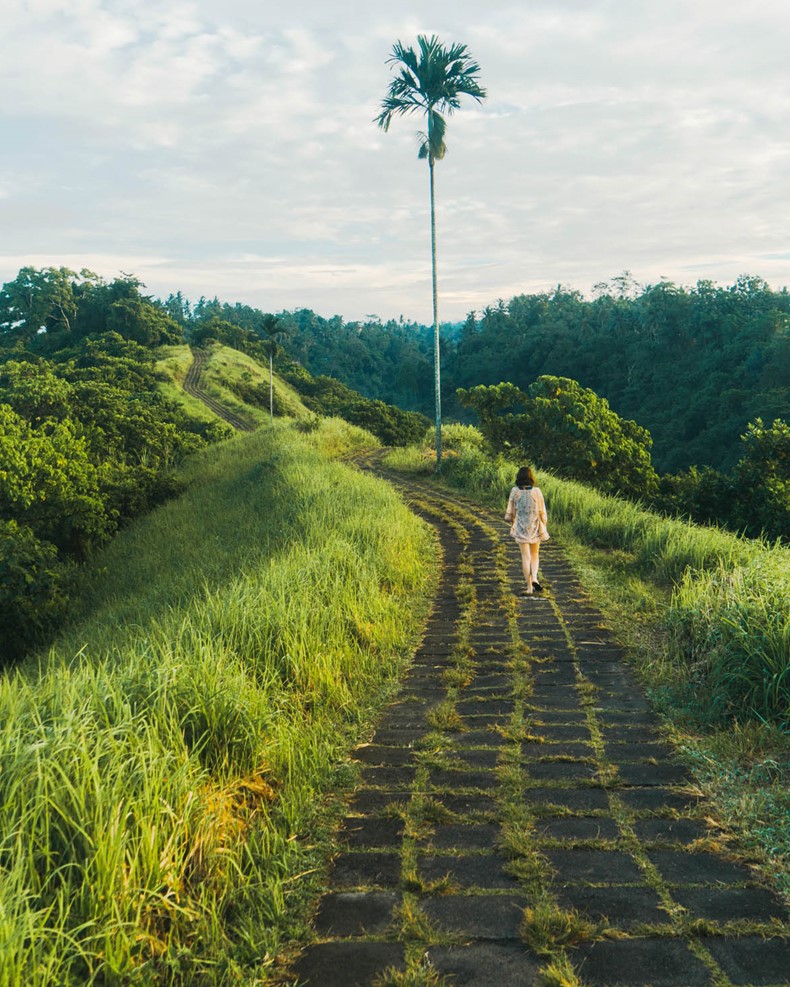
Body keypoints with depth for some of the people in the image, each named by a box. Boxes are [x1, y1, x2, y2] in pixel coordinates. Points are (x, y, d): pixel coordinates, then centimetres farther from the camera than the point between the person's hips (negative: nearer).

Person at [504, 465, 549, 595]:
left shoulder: (515, 491, -8)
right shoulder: (536, 491, -10)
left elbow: (510, 511, 0)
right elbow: (542, 511, -5)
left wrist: (512, 523, 18)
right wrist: (544, 526, 8)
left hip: (521, 528, 0)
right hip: (535, 527, 0)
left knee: (525, 557, 5)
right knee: (535, 554, 18)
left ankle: (529, 587, 3)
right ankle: (534, 578, -4)